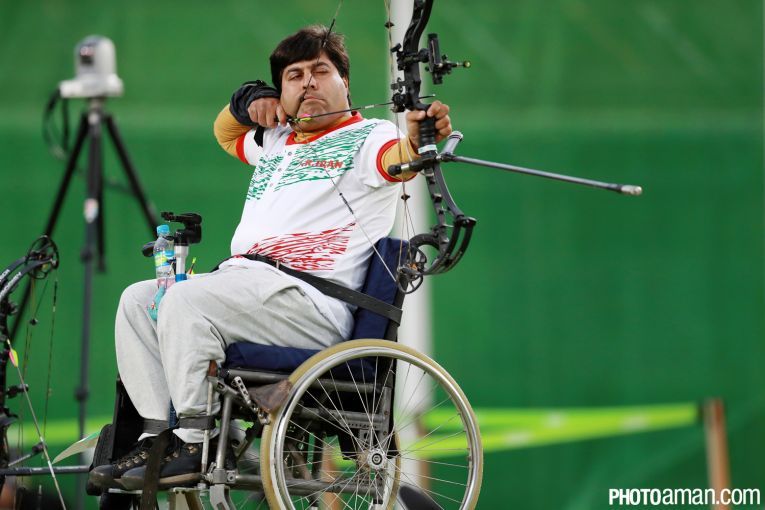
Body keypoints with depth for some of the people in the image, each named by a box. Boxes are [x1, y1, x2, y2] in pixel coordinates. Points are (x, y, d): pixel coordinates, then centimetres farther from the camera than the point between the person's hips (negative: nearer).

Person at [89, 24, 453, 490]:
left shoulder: (367, 137, 1)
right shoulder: (276, 142, 27)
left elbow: (397, 159, -22)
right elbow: (226, 133, 47)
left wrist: (418, 137, -47)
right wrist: (248, 100, 24)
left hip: (311, 304, -9)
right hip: (242, 282, 9)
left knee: (185, 301, -28)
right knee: (138, 300, 0)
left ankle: (196, 446, -24)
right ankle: (158, 435, -7)